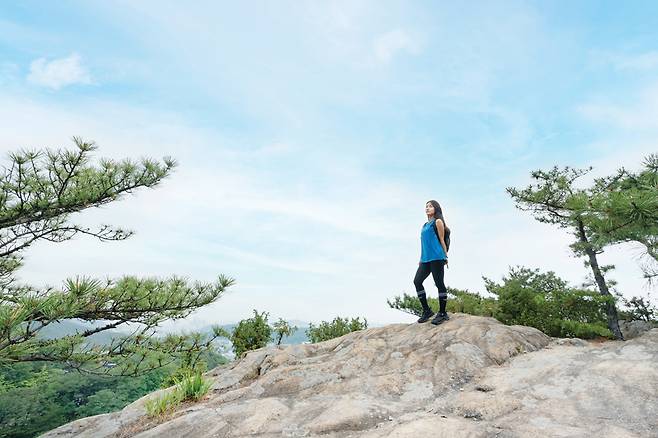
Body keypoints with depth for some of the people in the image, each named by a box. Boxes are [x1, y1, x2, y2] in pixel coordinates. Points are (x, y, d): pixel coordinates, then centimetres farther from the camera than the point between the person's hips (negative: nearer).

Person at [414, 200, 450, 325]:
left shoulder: (438, 222, 2)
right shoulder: (425, 225, 22)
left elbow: (442, 240, -1)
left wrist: (445, 256, -4)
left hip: (436, 257, -8)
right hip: (425, 259, 8)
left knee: (439, 283, -4)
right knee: (417, 281, 0)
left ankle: (442, 313, 4)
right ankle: (426, 310, 9)